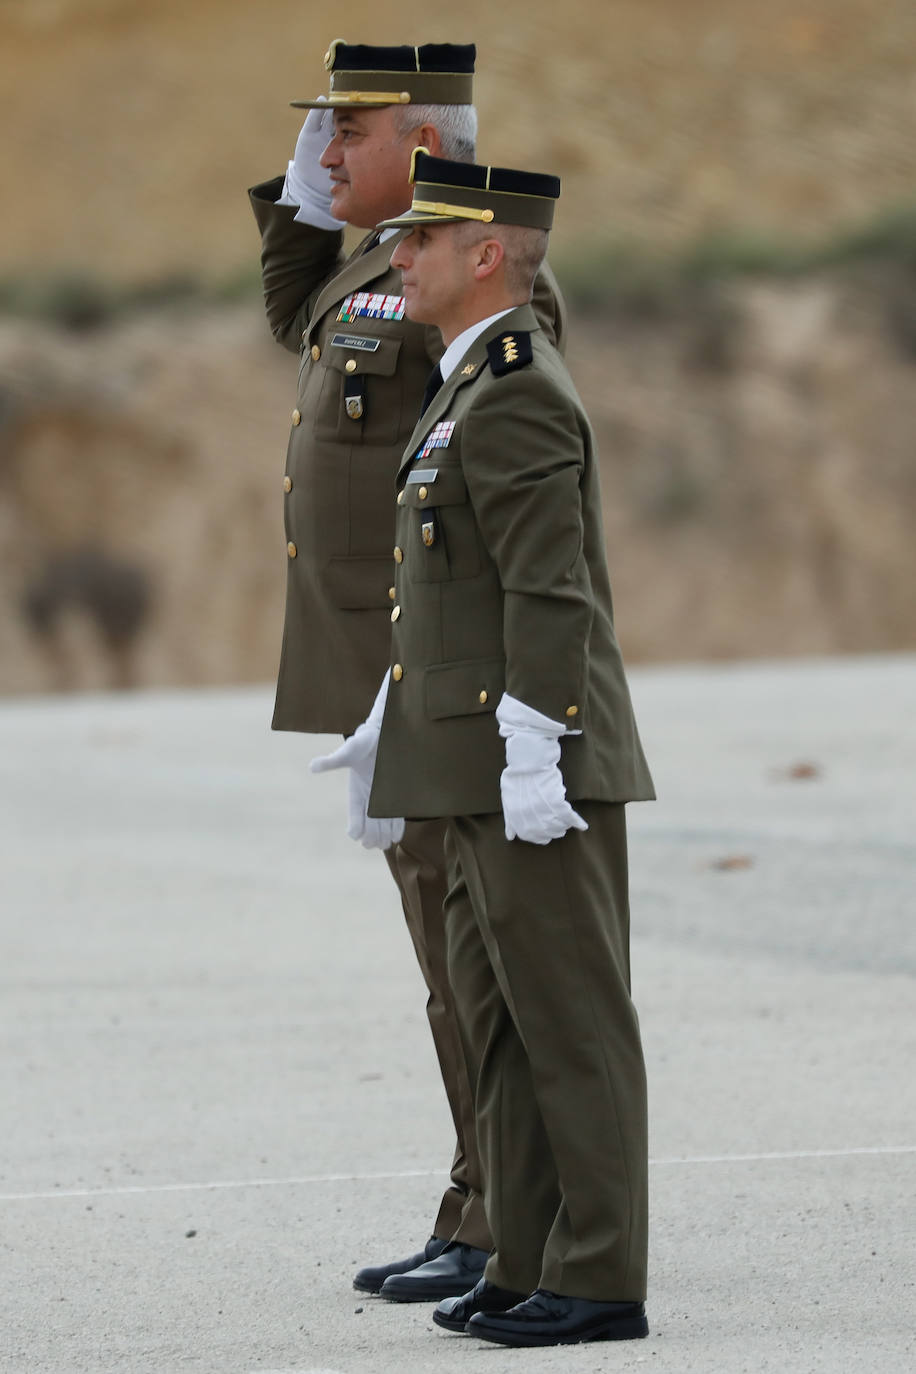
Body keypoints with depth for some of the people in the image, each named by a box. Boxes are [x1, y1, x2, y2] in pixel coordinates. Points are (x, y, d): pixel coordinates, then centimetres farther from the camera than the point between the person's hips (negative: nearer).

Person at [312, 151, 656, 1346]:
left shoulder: (518, 397, -15)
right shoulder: (478, 389, 18)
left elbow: (550, 594, -20)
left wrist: (534, 762, -23)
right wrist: (390, 727, 24)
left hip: (537, 766, -10)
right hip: (478, 766, 10)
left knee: (571, 1021, -6)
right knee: (501, 1021, 11)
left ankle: (601, 1279, -2)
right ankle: (529, 1263, 16)